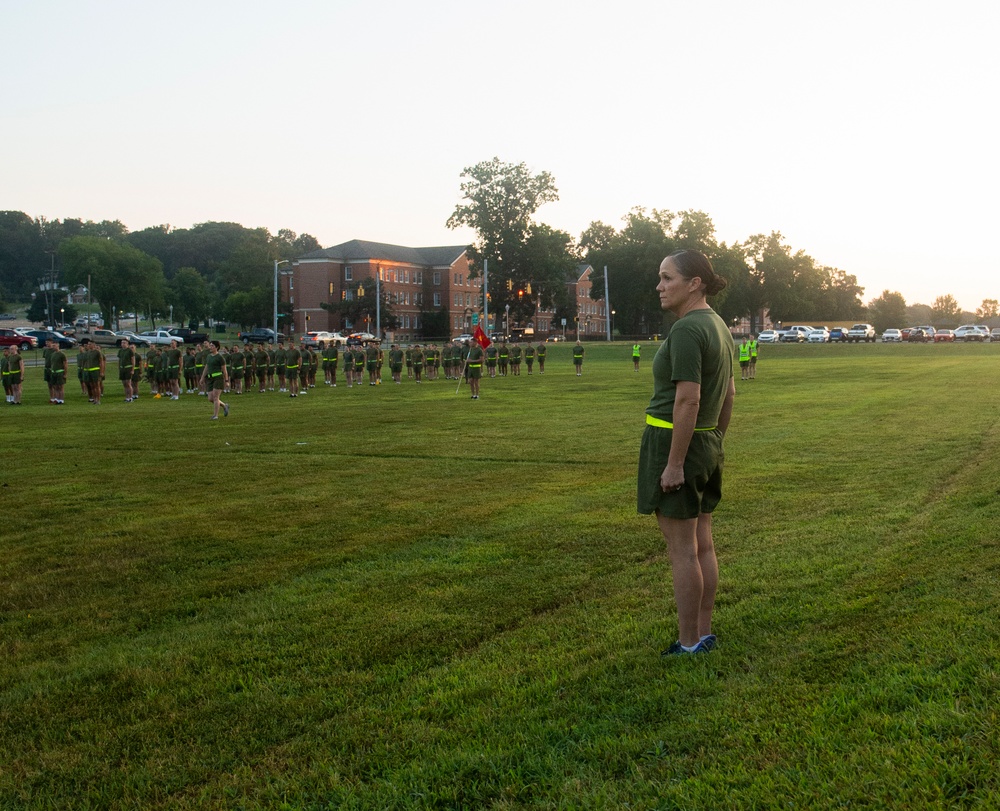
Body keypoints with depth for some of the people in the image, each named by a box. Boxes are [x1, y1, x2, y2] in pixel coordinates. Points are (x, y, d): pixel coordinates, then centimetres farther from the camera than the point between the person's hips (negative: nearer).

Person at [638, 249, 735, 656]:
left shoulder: (687, 329, -19)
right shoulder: (718, 325, 10)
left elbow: (688, 399, -24)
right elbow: (729, 393, 17)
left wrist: (674, 464, -22)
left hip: (674, 441, -9)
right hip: (707, 444, 9)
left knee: (681, 549, -1)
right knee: (702, 544, 13)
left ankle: (689, 644, 7)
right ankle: (704, 634, 22)